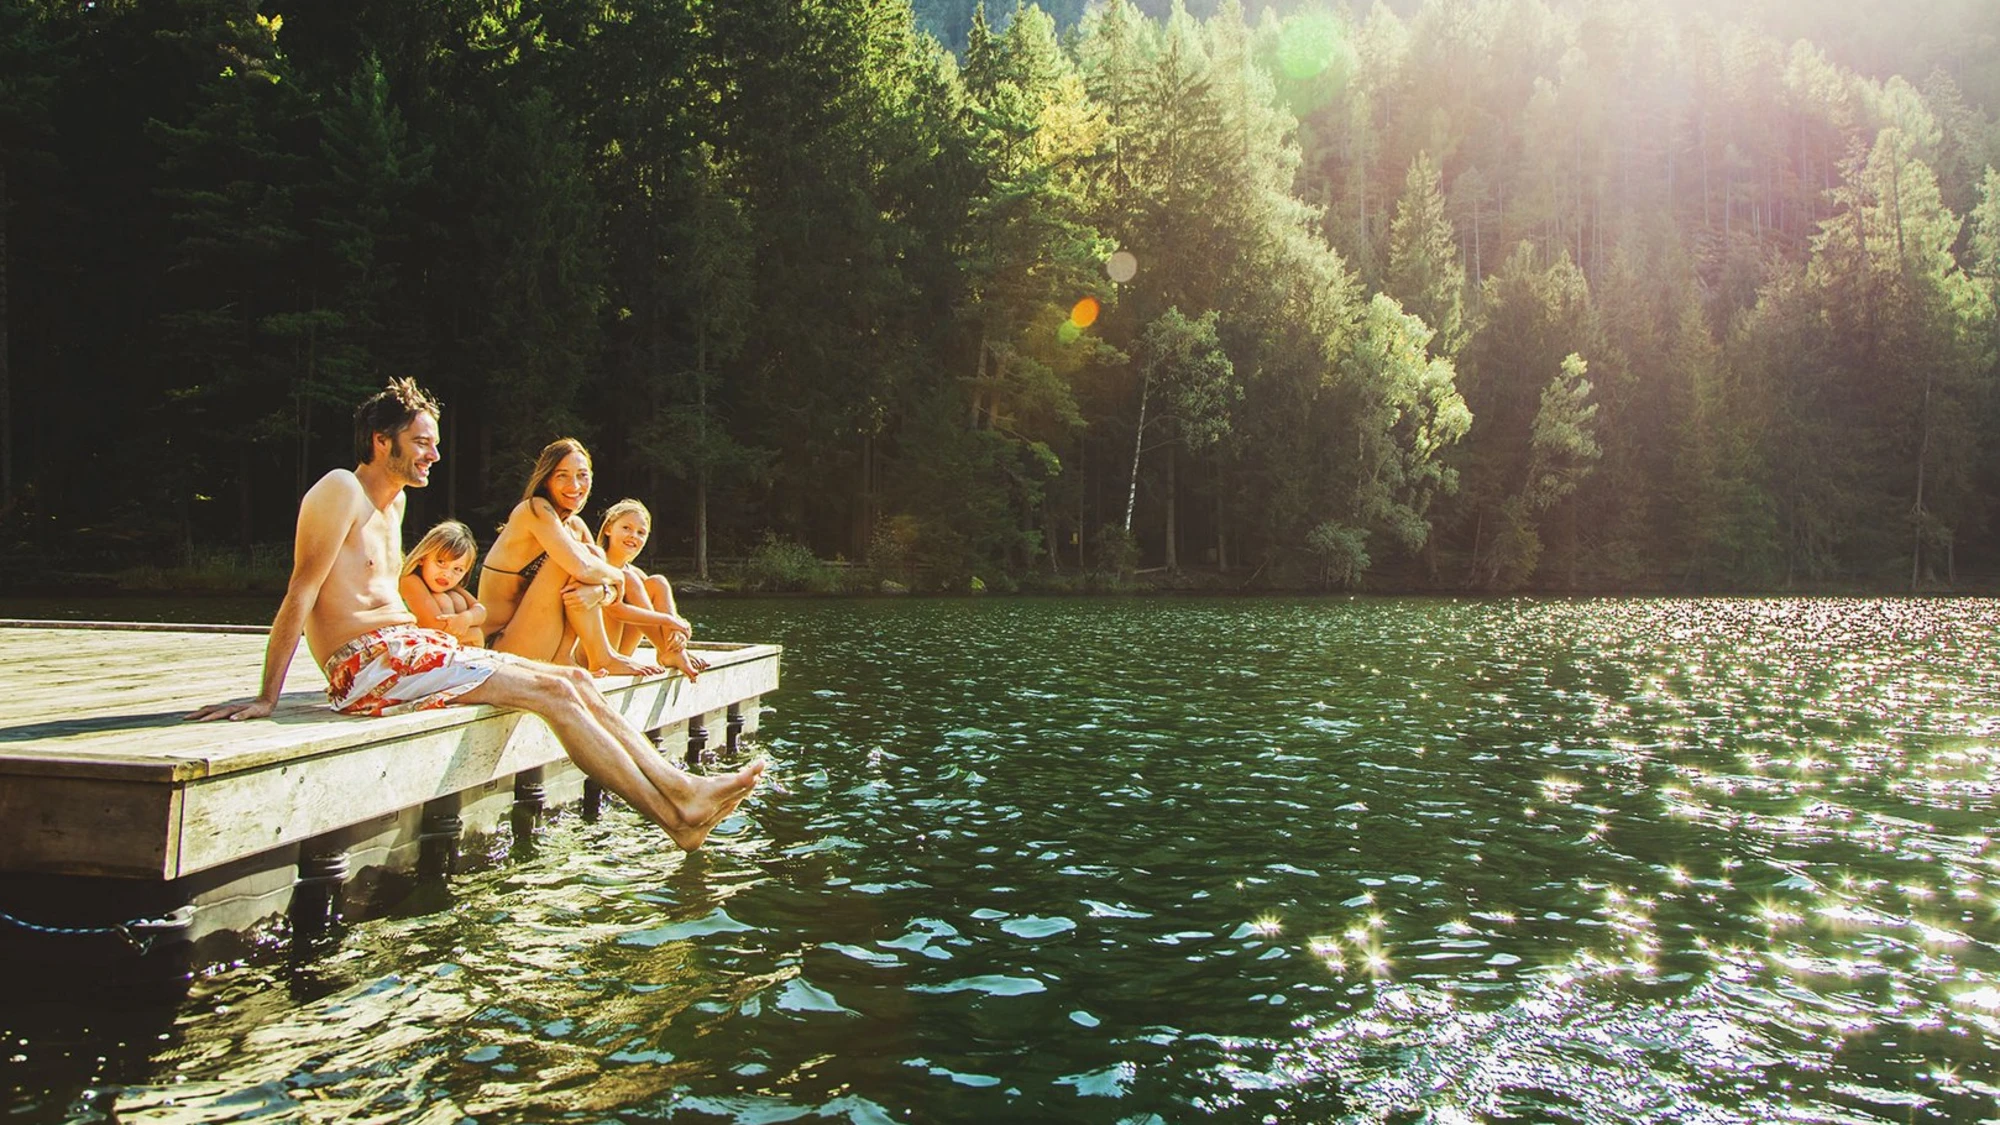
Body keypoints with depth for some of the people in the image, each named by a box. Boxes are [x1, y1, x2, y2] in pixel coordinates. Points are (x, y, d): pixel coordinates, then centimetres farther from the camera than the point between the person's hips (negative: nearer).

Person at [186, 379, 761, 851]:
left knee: (576, 679, -2)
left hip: (409, 649, 9)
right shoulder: (341, 490, -7)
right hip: (371, 663, -9)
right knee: (553, 692, -19)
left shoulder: (393, 502, 21)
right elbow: (301, 594, -13)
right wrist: (266, 699, -17)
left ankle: (680, 785, -9)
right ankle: (674, 817, -19)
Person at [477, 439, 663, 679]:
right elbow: (581, 567, -26)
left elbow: (613, 590, 3)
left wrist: (598, 592, -21)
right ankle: (603, 659, -12)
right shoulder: (535, 509, -11)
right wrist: (617, 576, -6)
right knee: (582, 556, -19)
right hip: (503, 648, -8)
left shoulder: (577, 527, 12)